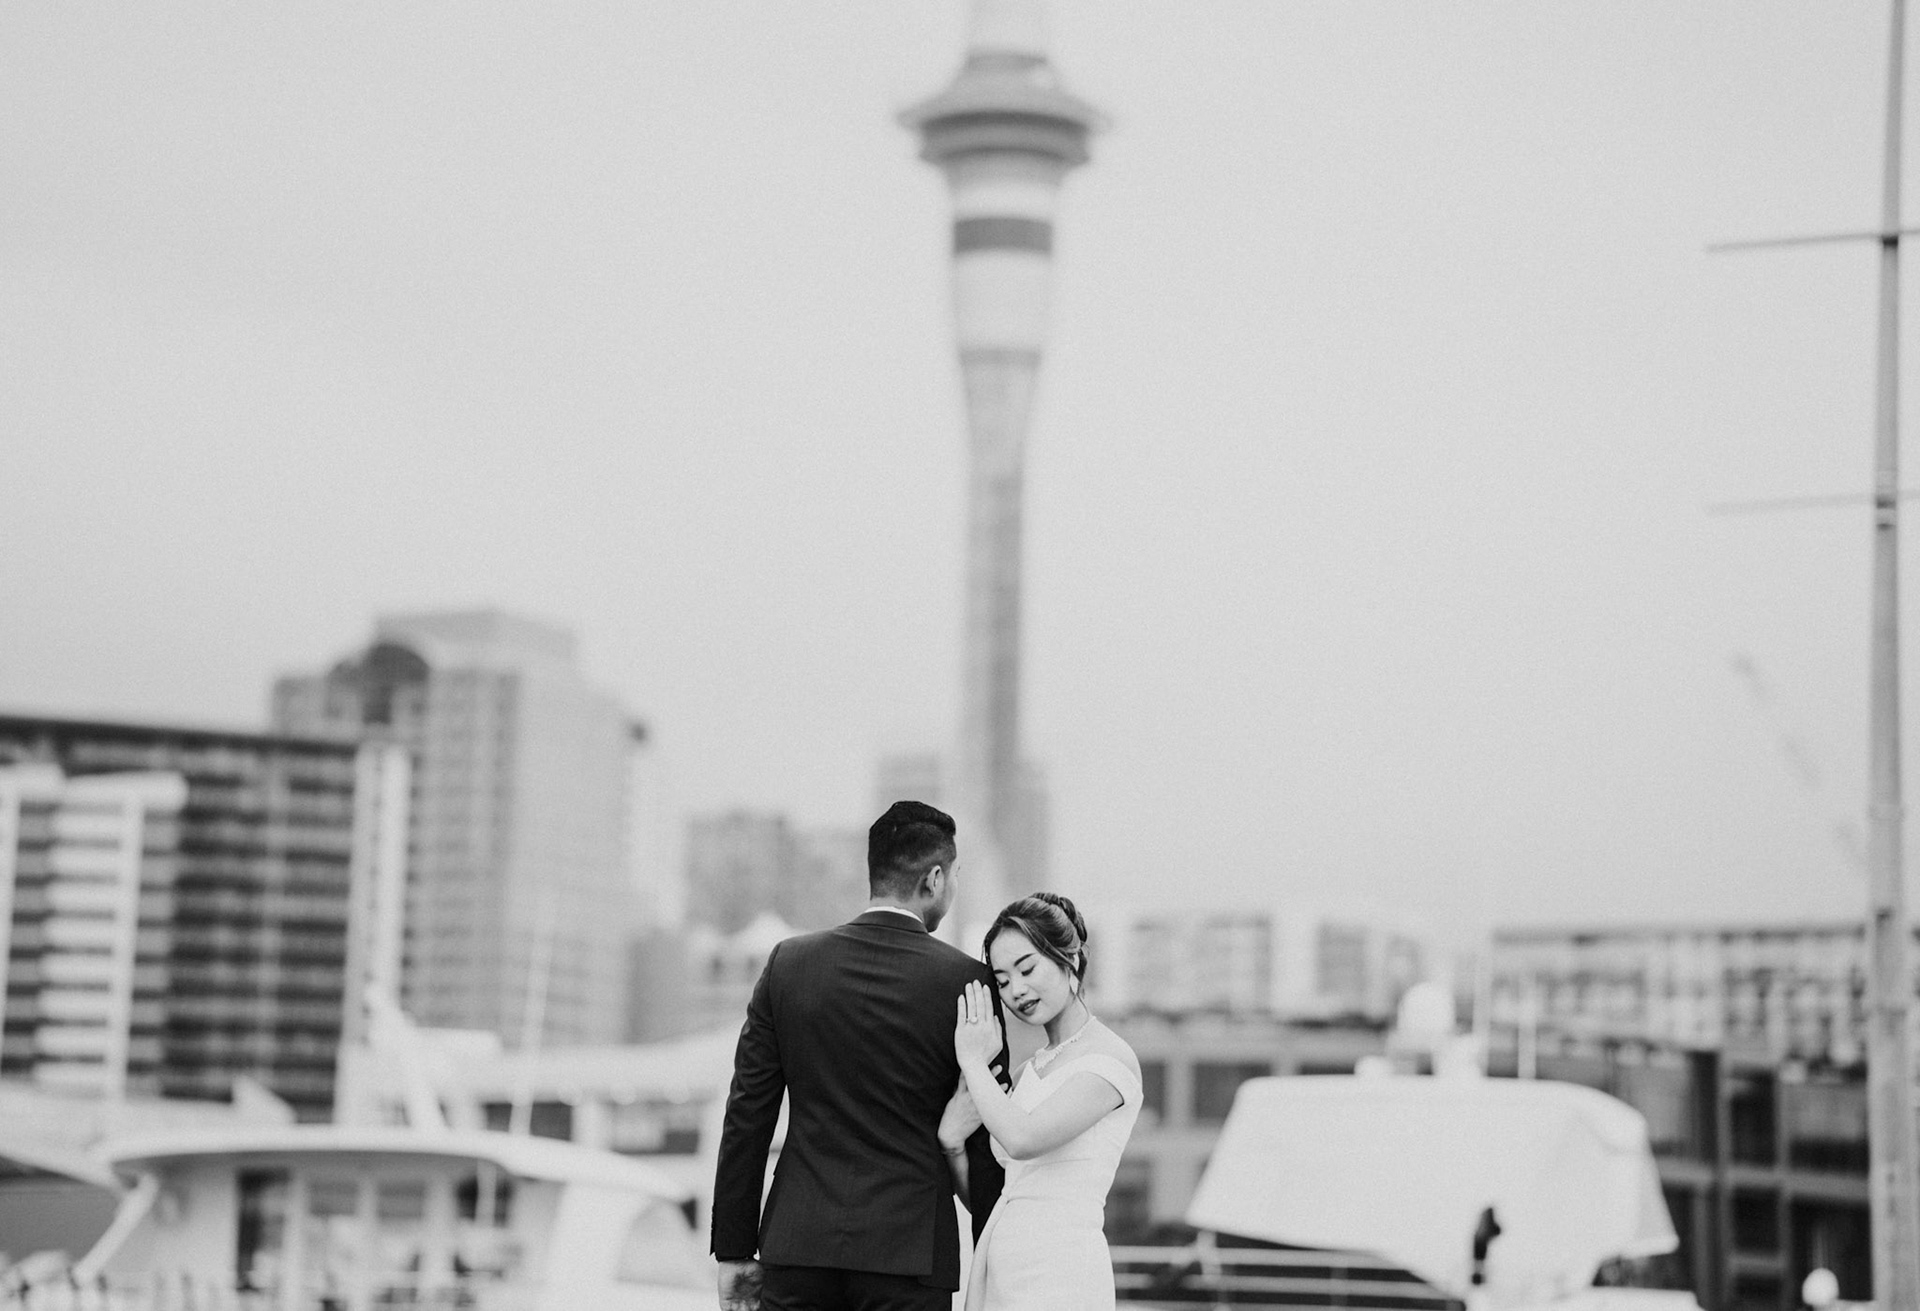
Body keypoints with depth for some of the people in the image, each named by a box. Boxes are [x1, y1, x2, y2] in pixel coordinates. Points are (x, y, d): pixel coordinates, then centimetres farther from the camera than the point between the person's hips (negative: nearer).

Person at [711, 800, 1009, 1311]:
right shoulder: (963, 980, -4)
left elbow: (747, 1115, 5)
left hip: (797, 1249, 3)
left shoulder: (788, 962, 3)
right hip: (909, 1250, -2)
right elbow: (983, 1136, -1)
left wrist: (735, 1250, 10)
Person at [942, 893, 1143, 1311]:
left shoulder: (1112, 1058, -6)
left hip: (1057, 1274, -7)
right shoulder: (1029, 1071, 17)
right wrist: (952, 1144, -3)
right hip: (997, 1269, 7)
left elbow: (1023, 1139, -20)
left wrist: (973, 1062, -7)